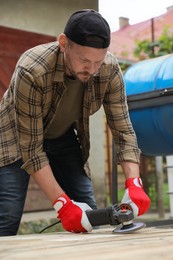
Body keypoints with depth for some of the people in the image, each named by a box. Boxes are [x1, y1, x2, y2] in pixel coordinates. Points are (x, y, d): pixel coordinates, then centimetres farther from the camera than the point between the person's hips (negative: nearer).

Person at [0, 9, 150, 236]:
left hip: (62, 136, 4)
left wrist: (134, 184, -33)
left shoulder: (110, 71, -24)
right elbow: (31, 148, -33)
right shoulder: (31, 71, -36)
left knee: (88, 214, -4)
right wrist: (62, 203, -37)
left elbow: (123, 129, -18)